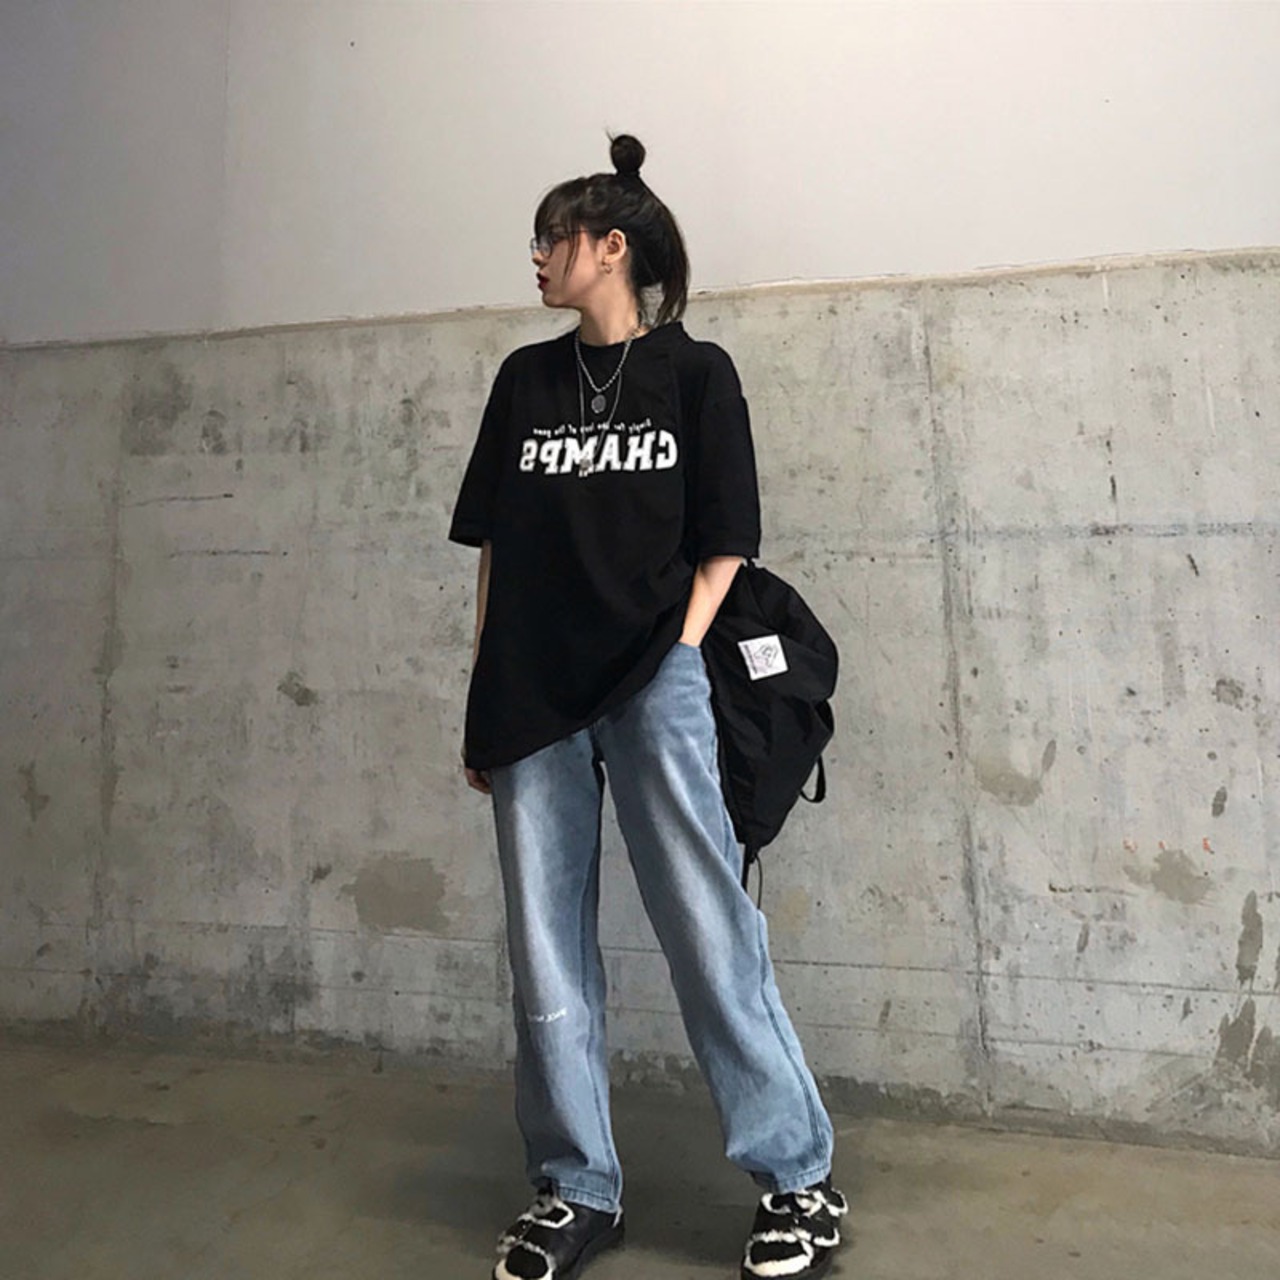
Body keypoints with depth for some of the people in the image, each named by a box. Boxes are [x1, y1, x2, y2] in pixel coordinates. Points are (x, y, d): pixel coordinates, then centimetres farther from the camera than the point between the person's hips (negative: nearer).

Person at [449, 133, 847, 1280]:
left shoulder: (695, 372, 7)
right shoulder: (525, 380, 17)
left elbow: (724, 548, 4)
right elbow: (494, 550, 14)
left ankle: (799, 1175, 17)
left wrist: (679, 654, -10)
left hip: (649, 681, -4)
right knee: (547, 953, 7)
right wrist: (482, 700, 9)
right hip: (530, 698, 5)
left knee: (708, 929, -2)